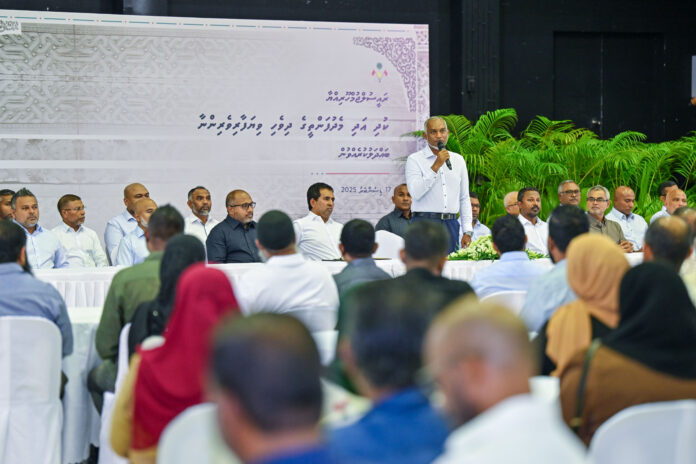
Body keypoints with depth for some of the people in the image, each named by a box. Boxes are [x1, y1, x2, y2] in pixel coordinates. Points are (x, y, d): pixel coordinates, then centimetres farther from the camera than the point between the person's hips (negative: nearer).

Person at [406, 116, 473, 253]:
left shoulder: (458, 160, 15)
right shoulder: (415, 159, 0)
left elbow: (464, 199, 16)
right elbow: (416, 193, -14)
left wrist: (467, 232, 9)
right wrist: (436, 166, -16)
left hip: (451, 225, 4)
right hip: (425, 222, -4)